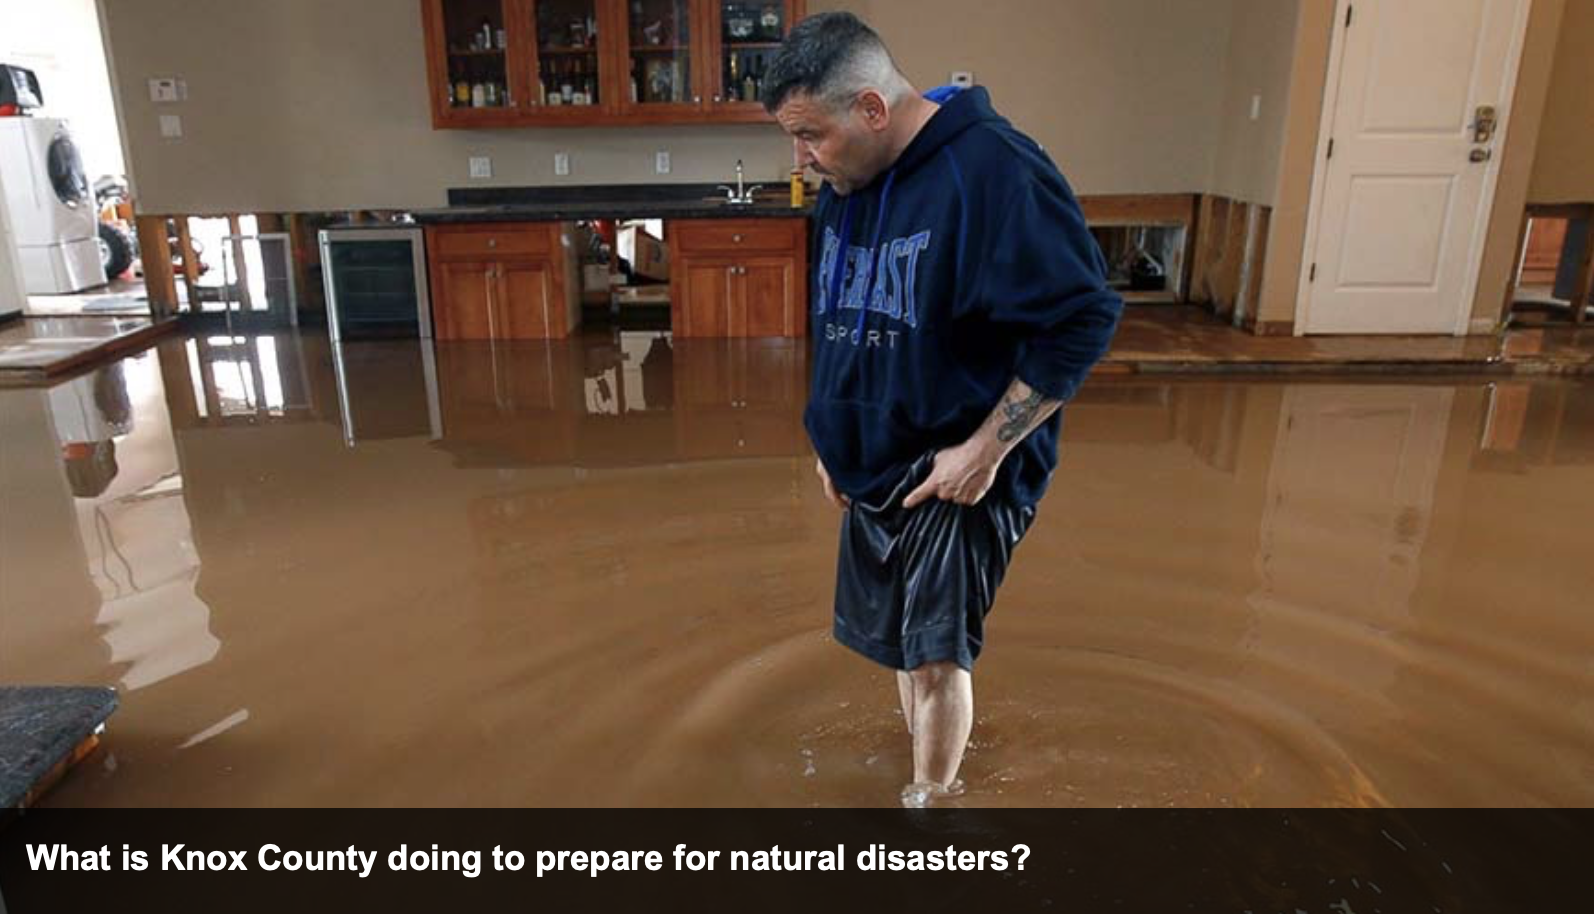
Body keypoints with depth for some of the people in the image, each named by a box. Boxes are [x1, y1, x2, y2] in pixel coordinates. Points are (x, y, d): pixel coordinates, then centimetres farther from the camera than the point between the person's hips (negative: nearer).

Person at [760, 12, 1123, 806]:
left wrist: (986, 448, -21)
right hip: (877, 466, 8)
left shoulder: (991, 170, -21)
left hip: (961, 470, -7)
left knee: (938, 651, -4)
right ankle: (930, 782, 40)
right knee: (903, 642, 18)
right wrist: (834, 442, 14)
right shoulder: (844, 187, 5)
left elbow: (1083, 318, -21)